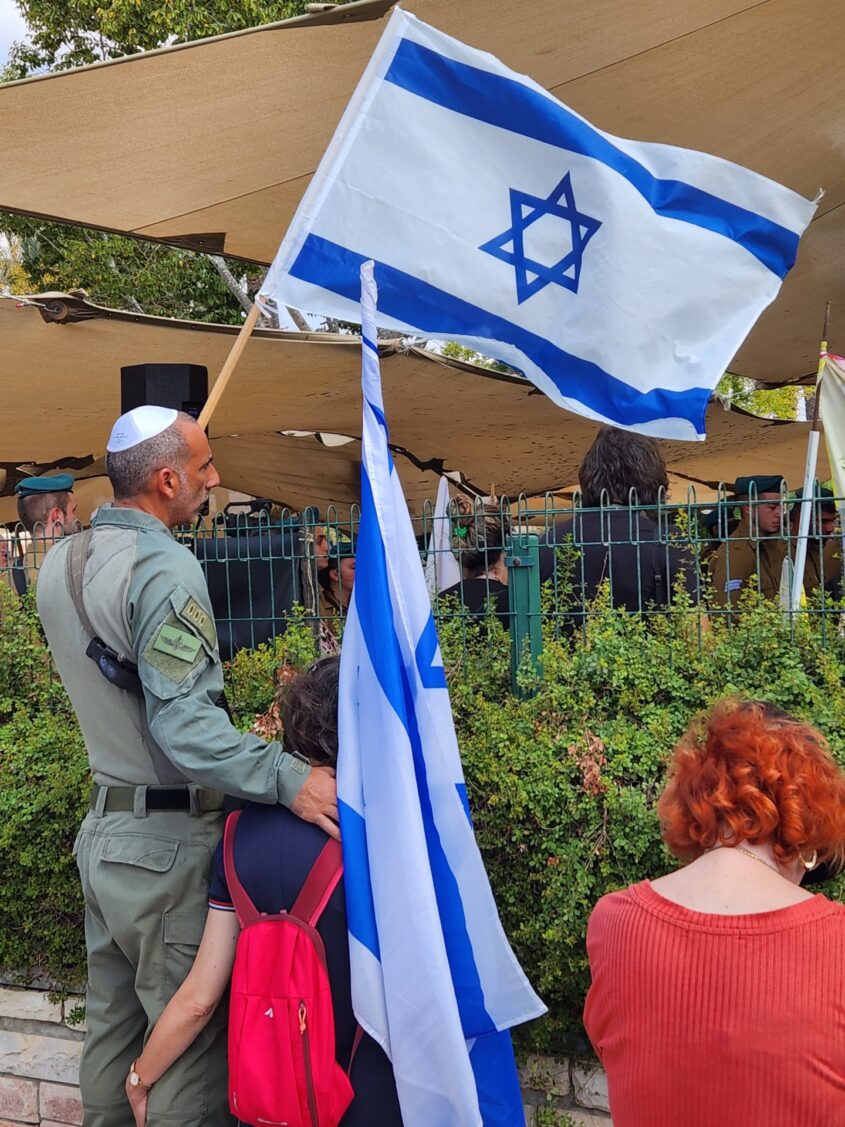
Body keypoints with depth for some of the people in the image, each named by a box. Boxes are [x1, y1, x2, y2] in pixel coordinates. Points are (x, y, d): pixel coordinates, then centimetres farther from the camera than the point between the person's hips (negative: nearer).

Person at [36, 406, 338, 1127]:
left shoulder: (61, 563, 7)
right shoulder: (164, 567, -20)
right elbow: (184, 723, -30)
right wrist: (288, 778, -34)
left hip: (101, 829, 9)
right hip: (168, 844, -9)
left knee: (112, 1024, 21)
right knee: (194, 1038, 3)